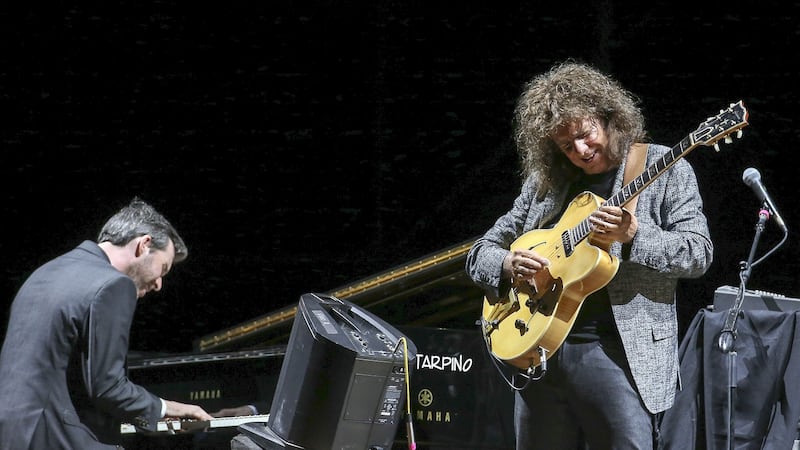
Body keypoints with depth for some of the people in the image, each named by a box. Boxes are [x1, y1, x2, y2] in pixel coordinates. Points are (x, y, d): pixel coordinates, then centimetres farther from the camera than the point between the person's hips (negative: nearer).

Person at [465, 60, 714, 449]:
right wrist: (509, 264, -6)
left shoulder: (664, 170, 2)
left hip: (620, 350, -5)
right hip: (537, 349, 5)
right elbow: (480, 252, 17)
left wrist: (632, 235, -21)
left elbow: (698, 253, -6)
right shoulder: (544, 181, 14)